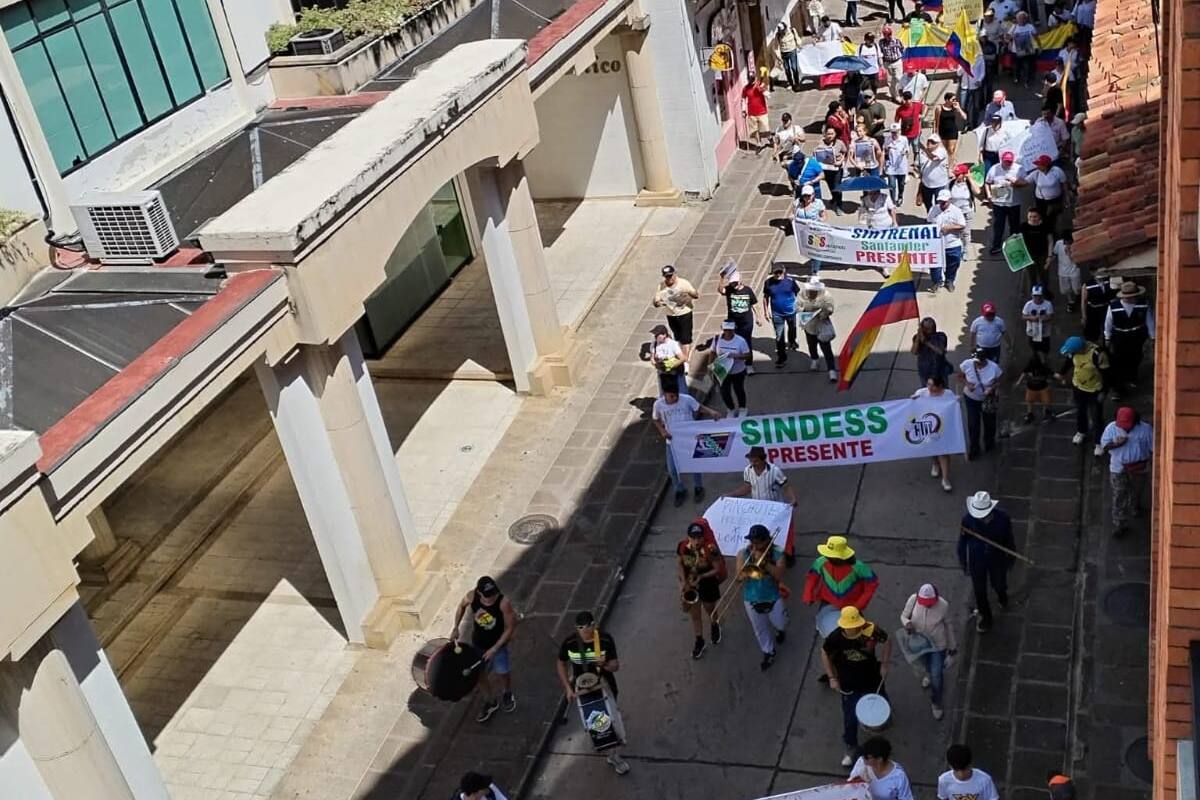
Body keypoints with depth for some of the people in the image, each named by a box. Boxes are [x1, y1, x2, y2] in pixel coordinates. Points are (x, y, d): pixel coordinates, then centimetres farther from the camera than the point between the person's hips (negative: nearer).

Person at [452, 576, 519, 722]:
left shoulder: (503, 603, -33)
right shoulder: (472, 596, -23)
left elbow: (510, 627, -22)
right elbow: (461, 606, 1)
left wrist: (494, 649, -21)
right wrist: (456, 628, -3)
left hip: (497, 644, -3)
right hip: (477, 644, 3)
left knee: (503, 672, 15)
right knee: (479, 674, 14)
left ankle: (507, 694, 49)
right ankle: (490, 703, 40)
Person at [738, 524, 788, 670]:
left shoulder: (777, 553, -17)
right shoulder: (743, 554, -13)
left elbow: (779, 576, -25)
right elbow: (739, 576, -16)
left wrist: (764, 561, -32)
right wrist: (751, 561, -32)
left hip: (773, 598, -1)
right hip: (752, 599, 1)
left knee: (779, 623, 23)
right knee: (760, 629, 18)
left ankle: (781, 630, 60)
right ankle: (768, 653, 41)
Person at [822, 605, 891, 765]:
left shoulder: (871, 631, -29)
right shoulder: (835, 638, -28)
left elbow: (887, 641, -8)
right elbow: (825, 653, -8)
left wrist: (884, 665, -10)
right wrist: (832, 678, -9)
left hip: (872, 680, 1)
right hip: (849, 685, -1)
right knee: (850, 719, 8)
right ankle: (851, 748, 31)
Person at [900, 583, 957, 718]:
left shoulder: (943, 605, -29)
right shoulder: (913, 600, -27)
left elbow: (948, 626, -10)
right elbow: (903, 615, -9)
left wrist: (952, 645, 3)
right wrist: (906, 623, -33)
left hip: (938, 645, -2)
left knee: (937, 676, 5)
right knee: (925, 664, 32)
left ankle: (935, 703, 32)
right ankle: (928, 674, 70)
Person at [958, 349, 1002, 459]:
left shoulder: (994, 367, -28)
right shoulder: (966, 364, -25)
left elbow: (999, 381, -12)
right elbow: (960, 376, -7)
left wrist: (992, 388, -32)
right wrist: (967, 384, -27)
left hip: (988, 399, 0)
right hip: (971, 399, 0)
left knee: (989, 422, 21)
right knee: (973, 424, 2)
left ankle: (989, 444, 49)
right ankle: (973, 449, 24)